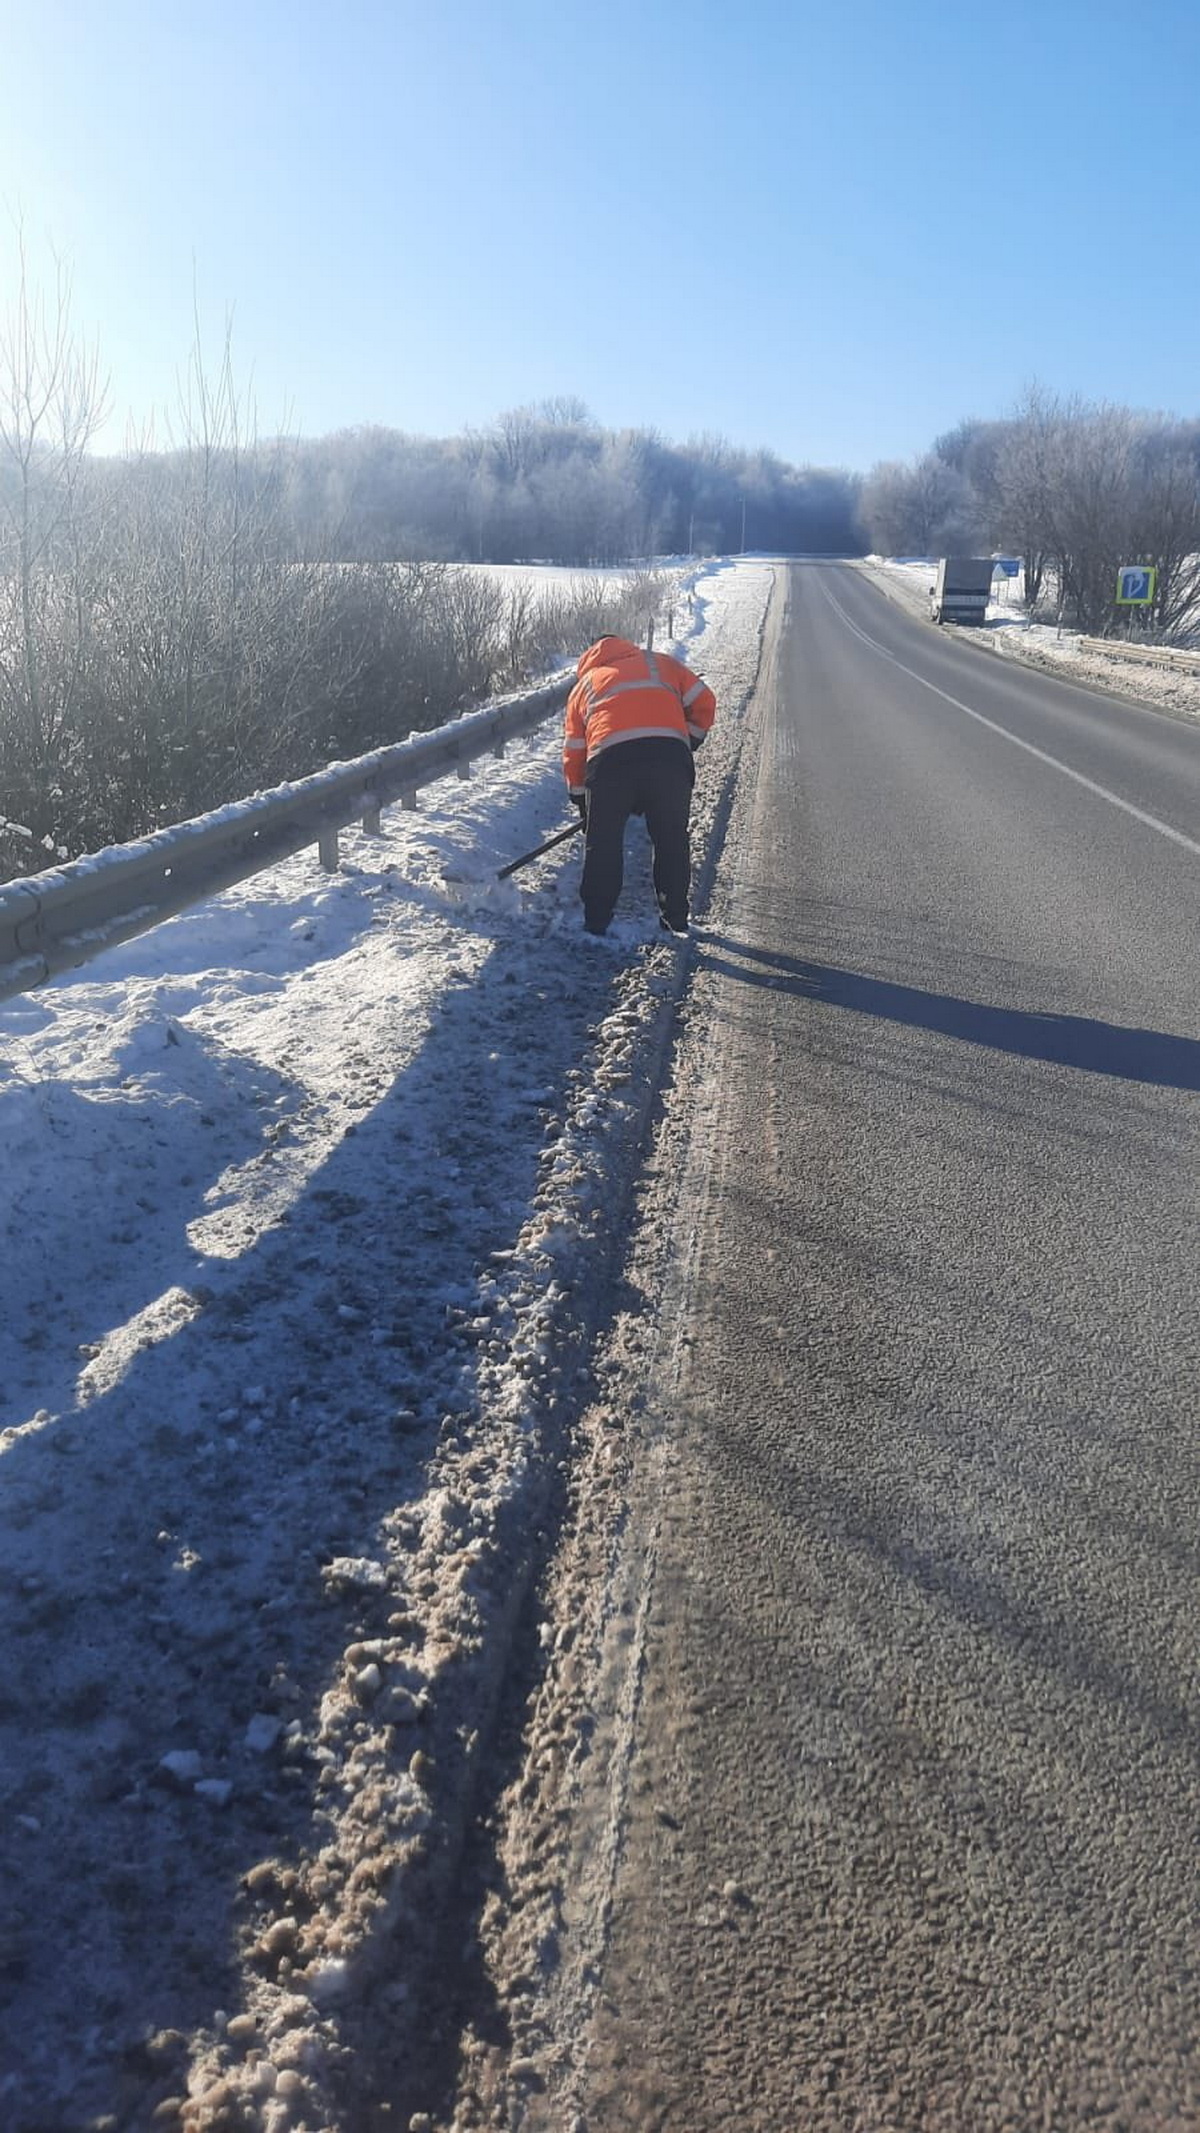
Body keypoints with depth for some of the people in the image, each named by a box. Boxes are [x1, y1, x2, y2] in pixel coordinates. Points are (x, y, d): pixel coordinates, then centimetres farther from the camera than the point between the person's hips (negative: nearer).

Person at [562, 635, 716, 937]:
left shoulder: (584, 685, 30)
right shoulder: (661, 663, 30)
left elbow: (573, 750, 29)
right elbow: (703, 702, 20)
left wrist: (580, 797, 37)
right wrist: (689, 740, 32)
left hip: (610, 760, 0)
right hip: (670, 755, 1)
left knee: (603, 844, 12)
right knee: (672, 840, 16)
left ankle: (595, 921, 15)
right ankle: (675, 917, 22)